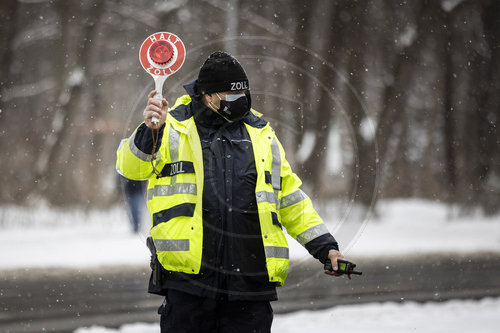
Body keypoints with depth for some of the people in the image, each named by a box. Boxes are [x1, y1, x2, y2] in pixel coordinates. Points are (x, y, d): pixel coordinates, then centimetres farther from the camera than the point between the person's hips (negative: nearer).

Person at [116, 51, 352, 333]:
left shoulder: (261, 134, 18)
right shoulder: (174, 127, 6)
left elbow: (290, 198, 22)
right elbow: (132, 167, -8)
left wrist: (324, 245, 16)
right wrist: (150, 131, -28)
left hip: (251, 279, 3)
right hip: (188, 276, -3)